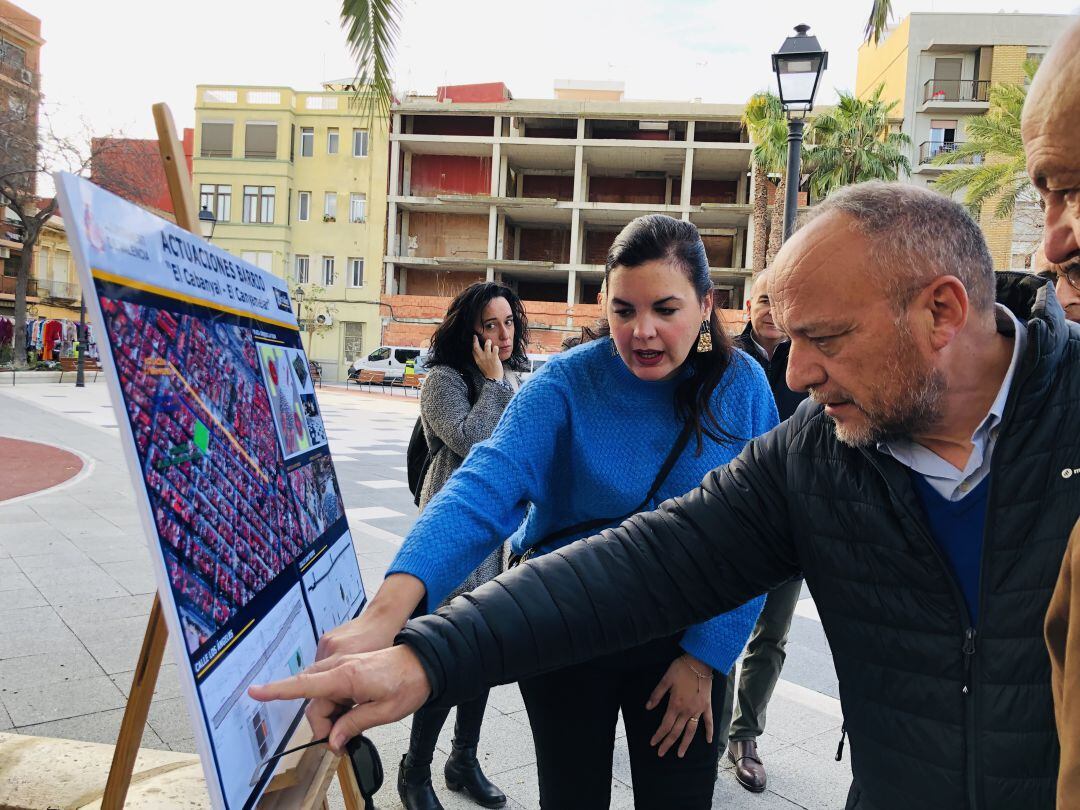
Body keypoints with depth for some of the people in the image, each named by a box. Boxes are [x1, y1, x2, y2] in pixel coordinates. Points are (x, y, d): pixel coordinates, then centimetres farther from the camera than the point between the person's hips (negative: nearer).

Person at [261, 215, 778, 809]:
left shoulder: (741, 385, -10)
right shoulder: (566, 382, -18)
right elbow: (487, 486, -33)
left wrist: (705, 657, -10)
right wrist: (388, 609, -47)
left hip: (684, 640, 2)